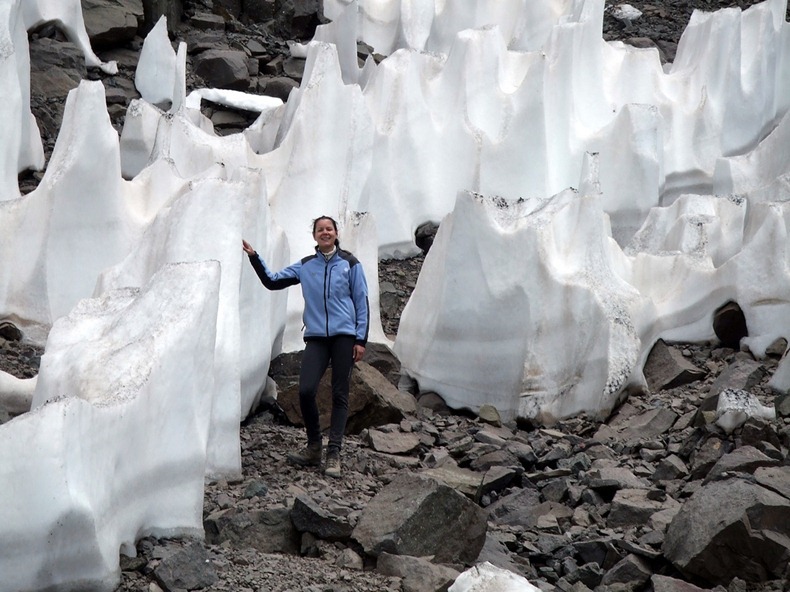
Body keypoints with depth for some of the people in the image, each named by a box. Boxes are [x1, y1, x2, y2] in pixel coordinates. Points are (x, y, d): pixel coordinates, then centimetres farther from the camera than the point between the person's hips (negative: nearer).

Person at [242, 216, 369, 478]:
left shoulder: (350, 264, 3)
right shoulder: (305, 266, 10)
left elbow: (362, 302, 3)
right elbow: (272, 281, 13)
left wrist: (361, 340, -4)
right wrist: (254, 257, 2)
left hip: (344, 336, -2)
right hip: (316, 337, 2)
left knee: (339, 394, -1)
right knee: (305, 390, -11)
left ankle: (333, 453, 0)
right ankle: (313, 448, 6)